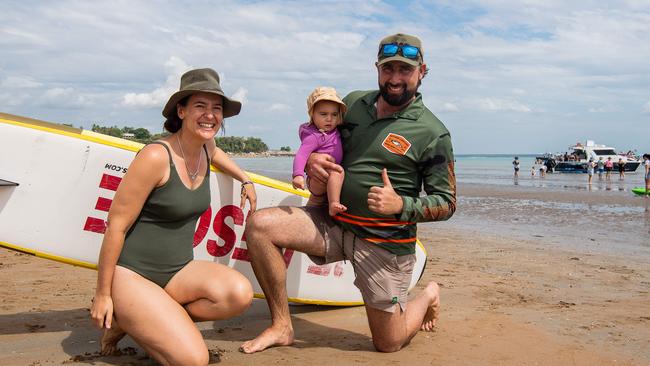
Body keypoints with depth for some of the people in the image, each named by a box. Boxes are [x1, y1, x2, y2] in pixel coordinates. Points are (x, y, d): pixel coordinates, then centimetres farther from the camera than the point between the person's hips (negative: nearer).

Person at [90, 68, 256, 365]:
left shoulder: (205, 148, 4)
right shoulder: (155, 157, -19)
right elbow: (116, 226, -15)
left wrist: (245, 180, 25)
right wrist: (102, 295, -12)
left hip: (178, 271, 8)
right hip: (131, 274, -8)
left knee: (239, 294, -23)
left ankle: (140, 321, -2)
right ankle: (122, 319, 5)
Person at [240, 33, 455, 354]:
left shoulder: (433, 134, -9)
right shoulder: (353, 102, 7)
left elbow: (446, 203, -6)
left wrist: (401, 205, -25)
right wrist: (312, 159, -5)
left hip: (384, 241, -4)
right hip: (331, 222, 5)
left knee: (388, 344, 2)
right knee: (259, 225, -18)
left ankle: (428, 296, 36)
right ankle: (282, 326, -4)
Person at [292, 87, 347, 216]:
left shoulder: (333, 131, 6)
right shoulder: (314, 136, -20)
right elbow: (301, 155, -31)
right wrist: (298, 175, -43)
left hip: (329, 179, 10)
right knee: (337, 172, -33)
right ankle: (334, 205, -38)